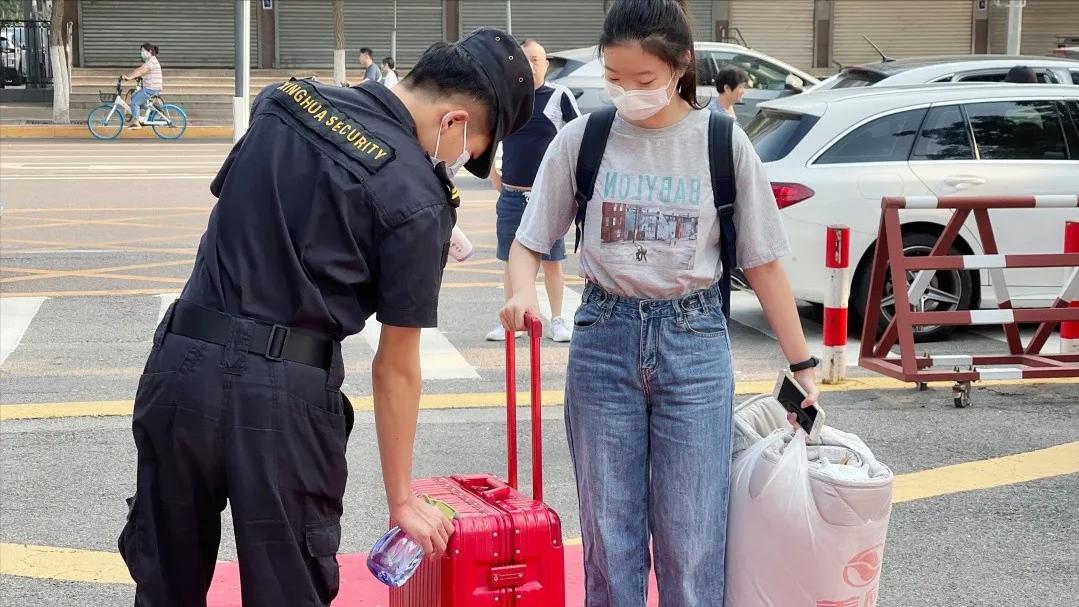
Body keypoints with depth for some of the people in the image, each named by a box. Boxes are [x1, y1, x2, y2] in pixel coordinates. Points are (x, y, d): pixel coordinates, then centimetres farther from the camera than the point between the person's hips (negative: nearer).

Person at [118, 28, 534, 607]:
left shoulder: (279, 102, 8)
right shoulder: (416, 202, -9)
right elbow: (395, 368, -3)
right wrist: (402, 500, 8)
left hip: (183, 364, 5)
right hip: (281, 393, -5)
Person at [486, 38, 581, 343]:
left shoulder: (560, 96, -4)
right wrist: (495, 179, 9)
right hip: (511, 194, 3)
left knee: (552, 259, 3)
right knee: (511, 259, 8)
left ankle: (557, 321, 13)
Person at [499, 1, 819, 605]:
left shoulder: (723, 142, -4)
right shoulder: (582, 140, -2)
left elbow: (763, 262, 2)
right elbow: (530, 242, 4)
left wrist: (802, 363, 2)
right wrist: (523, 291, -18)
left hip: (695, 342, -1)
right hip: (604, 340, 1)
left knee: (692, 544, 0)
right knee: (609, 535, 8)